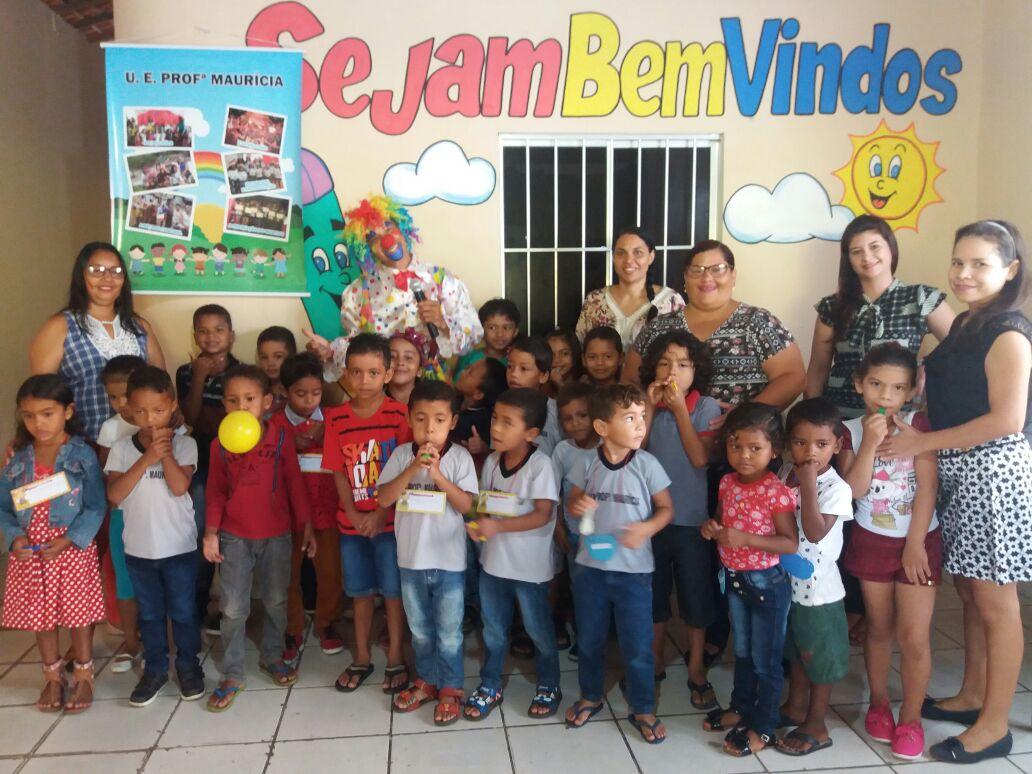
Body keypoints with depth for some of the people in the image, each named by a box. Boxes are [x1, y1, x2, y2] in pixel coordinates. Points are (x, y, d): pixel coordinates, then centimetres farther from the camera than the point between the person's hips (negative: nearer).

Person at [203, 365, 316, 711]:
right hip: (234, 537, 0)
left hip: (276, 535, 0)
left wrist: (306, 526, -1)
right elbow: (215, 492, 4)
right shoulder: (220, 445, -3)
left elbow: (295, 484, -1)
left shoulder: (281, 440, -7)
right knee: (233, 608, 5)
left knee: (276, 601, 14)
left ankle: (272, 656, 35)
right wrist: (210, 532, -3)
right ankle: (232, 675, 18)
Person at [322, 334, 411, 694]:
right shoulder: (336, 418, -1)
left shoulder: (399, 414, -10)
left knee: (393, 591, 8)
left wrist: (380, 514, -15)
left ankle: (395, 659, 24)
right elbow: (339, 473, 0)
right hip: (351, 522, 3)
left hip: (389, 520, -3)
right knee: (361, 592, 16)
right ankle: (361, 658, 31)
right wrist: (353, 515, -10)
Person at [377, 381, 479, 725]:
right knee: (420, 629, 20)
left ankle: (450, 688, 28)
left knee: (448, 632, 10)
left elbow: (467, 505, -16)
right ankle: (427, 680, 39)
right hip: (411, 558, 3)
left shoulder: (460, 457, -10)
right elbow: (383, 499, -10)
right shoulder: (401, 455, -4)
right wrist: (412, 469, -22)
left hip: (448, 561, -3)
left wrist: (437, 474, -25)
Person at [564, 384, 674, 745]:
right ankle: (590, 696, 41)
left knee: (637, 647, 7)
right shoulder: (588, 464, -7)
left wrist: (648, 527, -21)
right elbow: (572, 502, 7)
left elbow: (666, 508, -2)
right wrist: (577, 506, -16)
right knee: (589, 641, 18)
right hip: (591, 566, 2)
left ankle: (643, 710, 29)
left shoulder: (647, 464, -11)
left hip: (633, 570, -2)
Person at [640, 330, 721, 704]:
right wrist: (650, 408, -15)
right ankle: (654, 660, 34)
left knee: (695, 595, 9)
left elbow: (700, 458, -19)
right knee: (653, 593, 15)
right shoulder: (648, 404, 1)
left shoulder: (706, 408, -7)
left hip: (691, 519, -2)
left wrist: (679, 409, -19)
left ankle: (696, 670, 27)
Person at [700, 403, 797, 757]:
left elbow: (791, 543, -24)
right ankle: (741, 707, 42)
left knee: (766, 659, 10)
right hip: (734, 579, 7)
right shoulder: (727, 483, -2)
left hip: (767, 583, -6)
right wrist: (712, 527, -9)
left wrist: (744, 538, -32)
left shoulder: (777, 492, -22)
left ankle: (763, 728, 25)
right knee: (742, 651, 24)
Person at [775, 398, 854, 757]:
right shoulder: (784, 473, -2)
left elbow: (815, 532, -31)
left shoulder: (836, 488, -21)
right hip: (787, 581, 6)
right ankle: (795, 707, 44)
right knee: (795, 651, 24)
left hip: (818, 589, -6)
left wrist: (808, 486, -34)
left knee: (819, 657, 11)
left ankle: (816, 727, 26)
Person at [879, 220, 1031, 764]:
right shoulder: (964, 324, 12)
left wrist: (921, 443, -16)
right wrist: (917, 432, 0)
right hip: (957, 473, 8)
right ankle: (972, 697, 31)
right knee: (968, 592, 16)